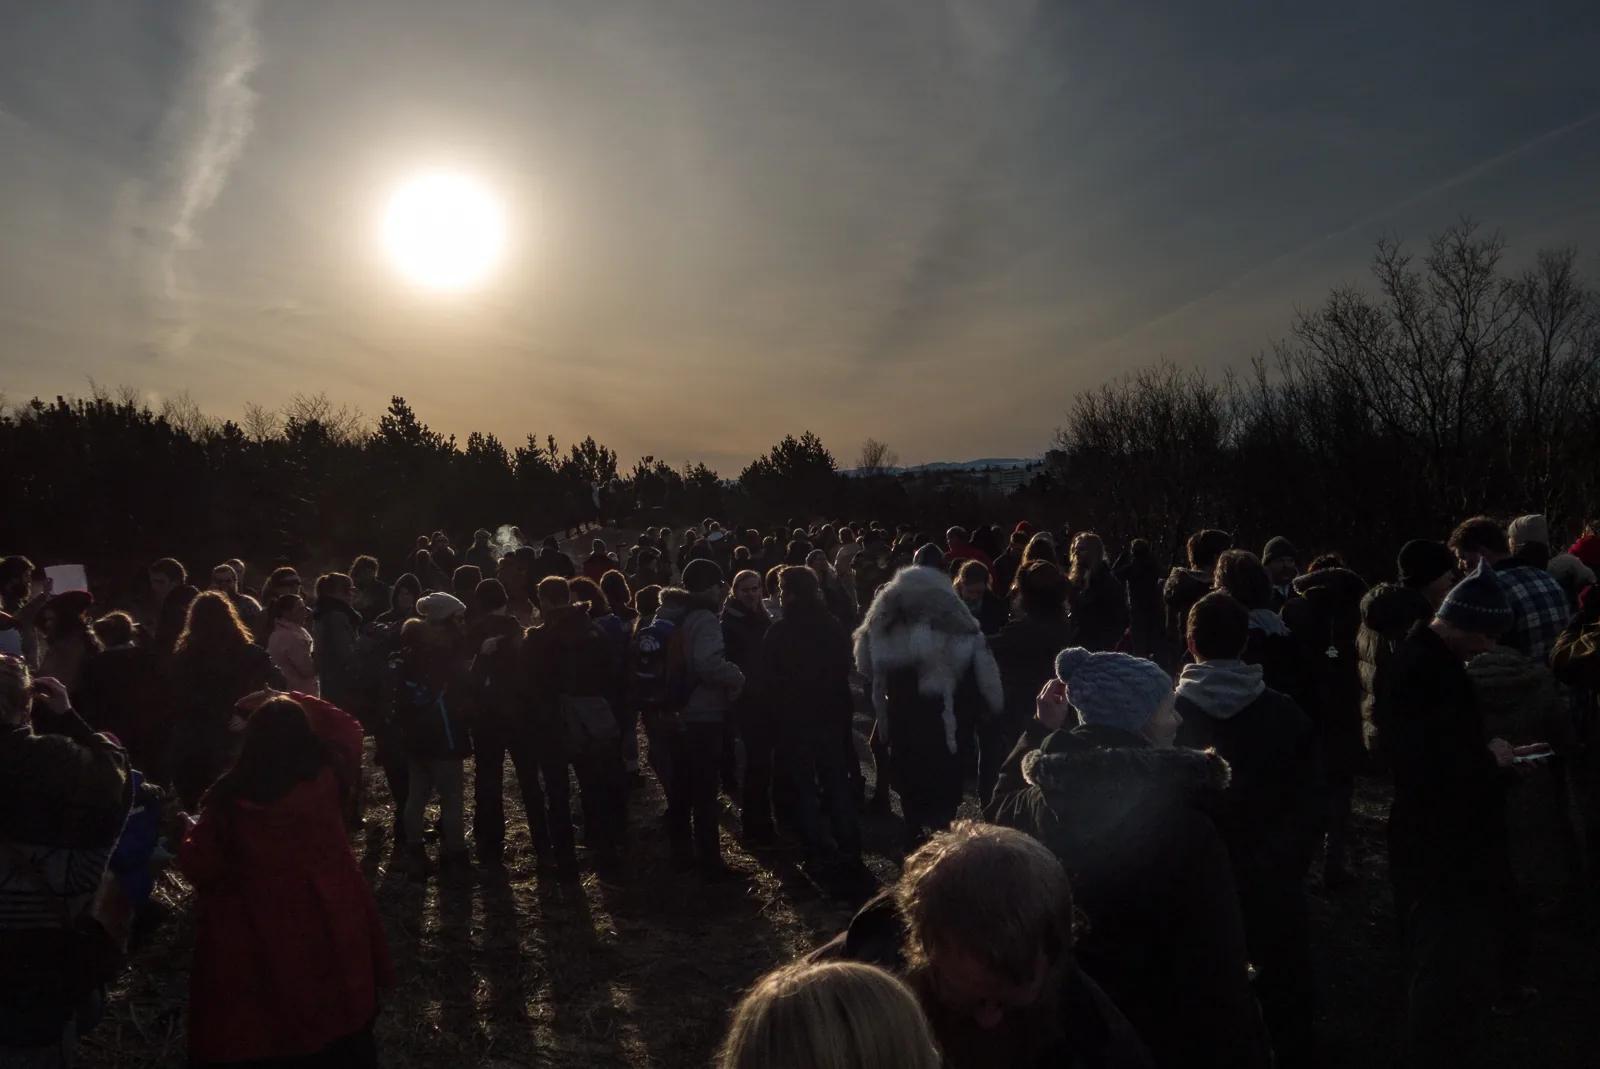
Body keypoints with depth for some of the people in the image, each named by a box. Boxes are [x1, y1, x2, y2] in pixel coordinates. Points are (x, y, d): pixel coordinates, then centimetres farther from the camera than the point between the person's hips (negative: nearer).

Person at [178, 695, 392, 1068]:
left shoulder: (230, 796, -19)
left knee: (247, 1039, 17)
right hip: (331, 927, 2)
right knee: (339, 1026, 20)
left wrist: (194, 832, 8)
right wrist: (305, 705, 9)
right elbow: (348, 732, 8)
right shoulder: (326, 775, -13)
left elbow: (199, 868, -10)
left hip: (260, 939, -2)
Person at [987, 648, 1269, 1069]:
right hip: (1170, 1023, -5)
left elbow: (999, 810, 15)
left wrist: (1040, 731, 15)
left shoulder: (1044, 802, -10)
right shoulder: (1183, 821, -25)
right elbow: (1218, 956, -23)